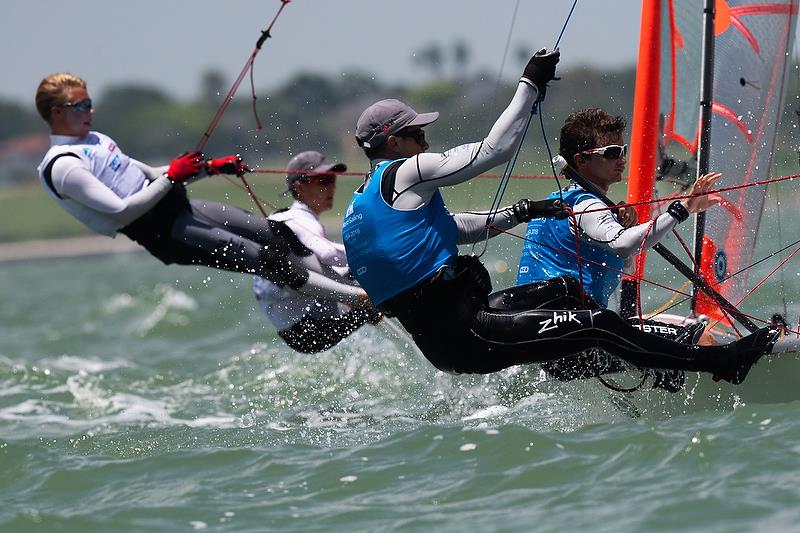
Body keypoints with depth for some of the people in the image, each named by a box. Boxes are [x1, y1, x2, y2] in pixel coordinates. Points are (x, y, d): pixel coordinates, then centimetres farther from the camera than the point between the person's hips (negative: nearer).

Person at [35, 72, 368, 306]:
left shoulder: (96, 141, 17)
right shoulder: (62, 167, -13)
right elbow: (122, 212, -21)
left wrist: (211, 168, 14)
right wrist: (172, 178, -18)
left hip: (176, 204, 9)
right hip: (161, 231, -9)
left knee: (275, 236, 1)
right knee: (257, 257, -15)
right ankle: (355, 297, -15)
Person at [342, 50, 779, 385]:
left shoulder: (358, 207, 18)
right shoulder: (402, 174, -12)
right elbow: (494, 149, -12)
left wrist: (518, 214, 24)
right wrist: (530, 84, -5)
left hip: (439, 340, 10)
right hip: (466, 338, -10)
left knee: (565, 289, 22)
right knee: (597, 323, -12)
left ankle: (657, 371, 27)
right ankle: (720, 362, -8)